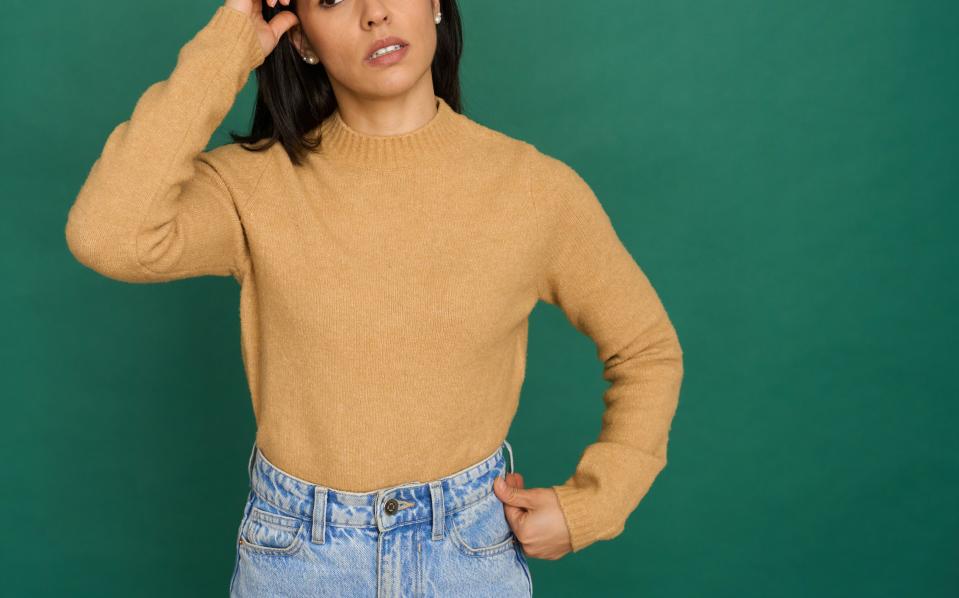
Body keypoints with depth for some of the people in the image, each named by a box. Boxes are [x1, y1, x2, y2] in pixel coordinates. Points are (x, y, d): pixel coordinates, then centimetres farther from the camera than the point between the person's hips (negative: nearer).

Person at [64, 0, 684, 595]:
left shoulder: (536, 187, -10)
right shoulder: (255, 185, -11)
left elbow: (648, 350, 3)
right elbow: (107, 236, -31)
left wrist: (591, 506, -5)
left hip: (474, 545, 1)